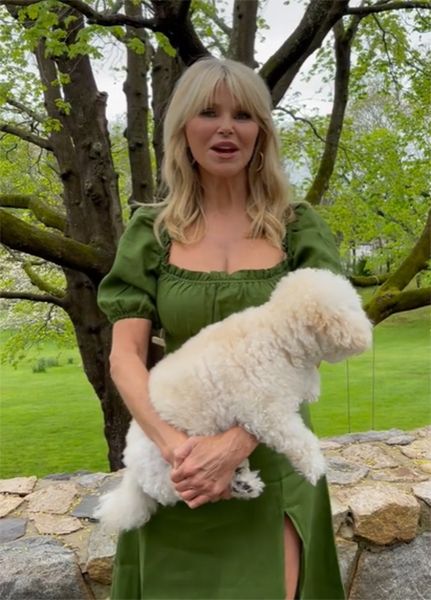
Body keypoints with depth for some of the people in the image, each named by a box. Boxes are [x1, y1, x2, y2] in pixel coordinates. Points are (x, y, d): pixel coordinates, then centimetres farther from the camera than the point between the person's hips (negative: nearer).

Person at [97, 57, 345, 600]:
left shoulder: (299, 228, -2)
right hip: (176, 466, 1)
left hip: (271, 458, 0)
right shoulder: (151, 231, 0)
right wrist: (173, 444, -22)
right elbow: (125, 355, -6)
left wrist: (233, 445, -22)